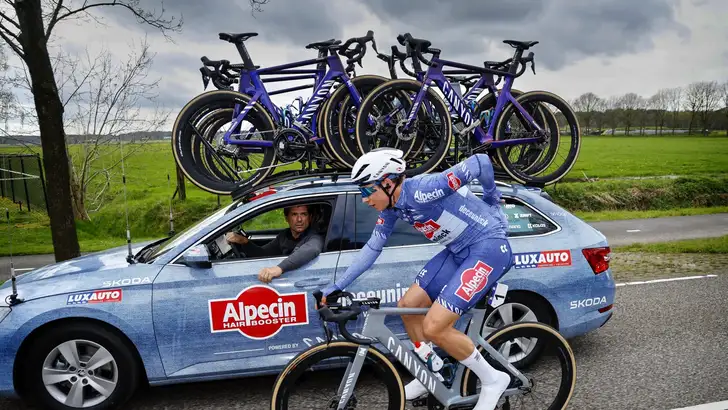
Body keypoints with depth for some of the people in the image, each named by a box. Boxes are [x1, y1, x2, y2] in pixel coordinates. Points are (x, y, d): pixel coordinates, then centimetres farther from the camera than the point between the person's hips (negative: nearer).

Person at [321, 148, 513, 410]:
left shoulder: (423, 191, -26)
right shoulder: (391, 207, 1)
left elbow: (480, 162, -22)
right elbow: (372, 248, 10)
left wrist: (492, 200, -3)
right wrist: (337, 287, 10)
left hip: (489, 248, -9)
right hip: (459, 251, 9)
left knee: (433, 327, -14)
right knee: (407, 306, 8)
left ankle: (493, 380, 8)